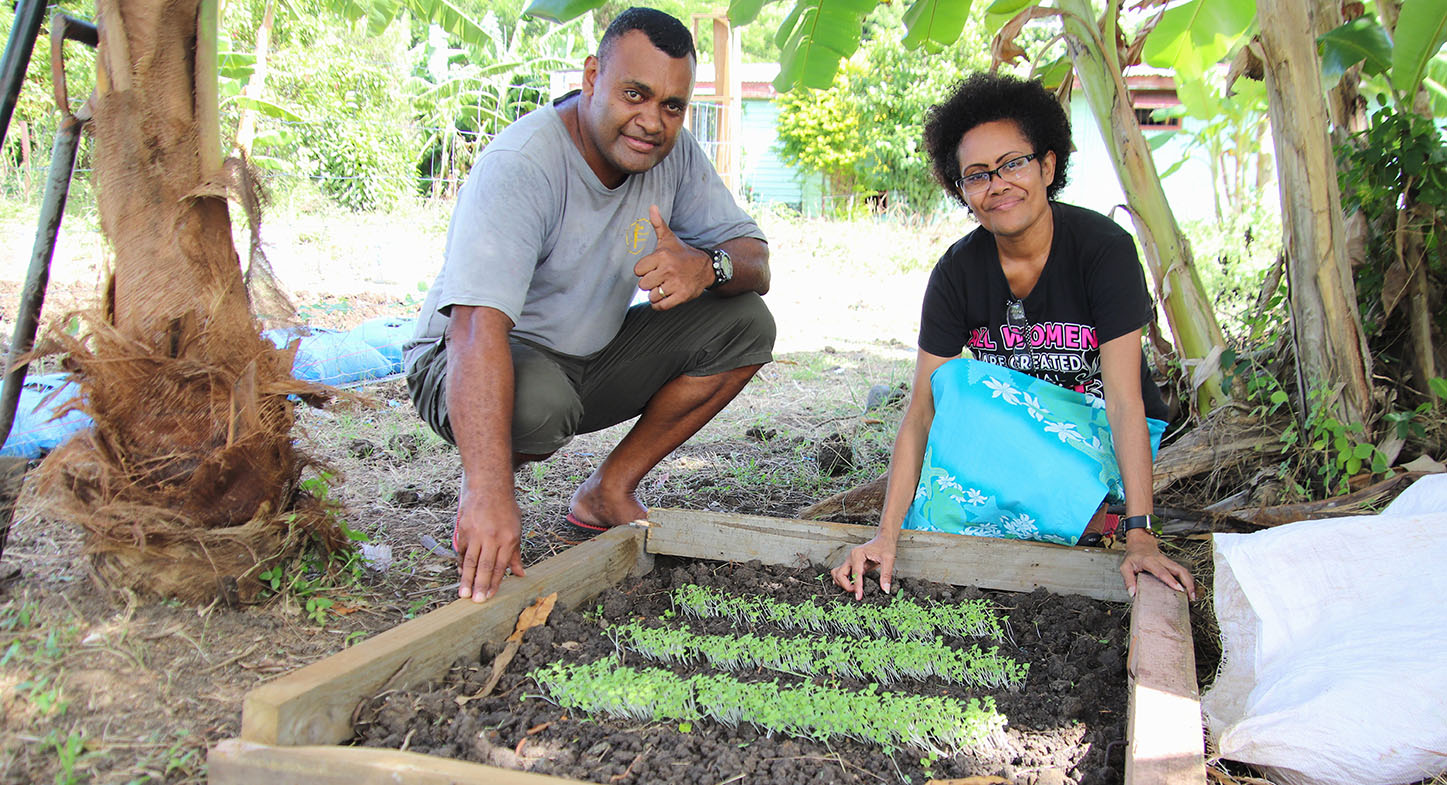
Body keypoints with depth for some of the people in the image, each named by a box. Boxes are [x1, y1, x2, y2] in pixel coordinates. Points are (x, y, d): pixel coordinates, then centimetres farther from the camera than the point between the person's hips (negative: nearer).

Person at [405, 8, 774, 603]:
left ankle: (608, 493, -2)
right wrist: (491, 494, -53)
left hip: (591, 361, 7)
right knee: (535, 399, -41)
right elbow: (478, 327, -42)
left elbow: (756, 263, -6)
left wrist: (707, 265, -33)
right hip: (465, 364, -6)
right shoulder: (520, 167, -29)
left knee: (745, 324, -10)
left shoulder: (673, 153, -8)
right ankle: (476, 486, -4)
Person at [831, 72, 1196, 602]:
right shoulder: (957, 272, -9)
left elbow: (1124, 399, -26)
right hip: (1007, 436, 4)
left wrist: (1139, 537, -34)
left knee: (963, 381, -27)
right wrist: (887, 535, -24)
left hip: (1104, 443, -4)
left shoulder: (1104, 249, -19)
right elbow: (921, 409, -14)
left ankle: (1089, 521, -15)